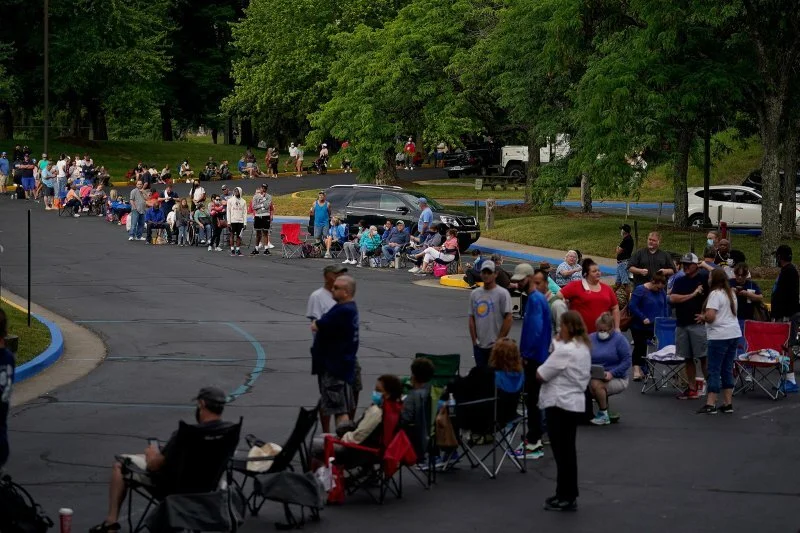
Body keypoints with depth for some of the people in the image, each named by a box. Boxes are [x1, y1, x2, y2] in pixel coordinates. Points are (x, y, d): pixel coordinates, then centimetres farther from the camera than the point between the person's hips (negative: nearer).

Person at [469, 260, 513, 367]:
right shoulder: (475, 294, 11)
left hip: (495, 346, -6)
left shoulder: (502, 293, -7)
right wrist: (474, 340, 5)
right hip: (479, 345, 6)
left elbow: (508, 319, -11)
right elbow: (472, 318, 13)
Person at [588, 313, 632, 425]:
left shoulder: (620, 339, -4)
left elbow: (626, 361, -8)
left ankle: (603, 415, -11)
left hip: (617, 378, -4)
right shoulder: (591, 338, 8)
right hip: (594, 376, 4)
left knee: (596, 384, -34)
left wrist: (612, 373, -19)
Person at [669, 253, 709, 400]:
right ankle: (692, 389, 14)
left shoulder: (704, 278, -2)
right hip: (681, 324, 6)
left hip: (698, 324, -6)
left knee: (703, 357, -8)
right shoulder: (680, 282, 13)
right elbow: (673, 298, -1)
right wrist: (692, 295, -7)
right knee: (688, 358, 8)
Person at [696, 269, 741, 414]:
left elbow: (710, 316, -21)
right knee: (727, 369, 12)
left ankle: (710, 404, -6)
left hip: (719, 337, -8)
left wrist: (702, 317, 1)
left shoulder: (715, 294, -11)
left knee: (714, 370, -5)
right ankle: (728, 404, 12)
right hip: (734, 334, 8)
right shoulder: (731, 293, 16)